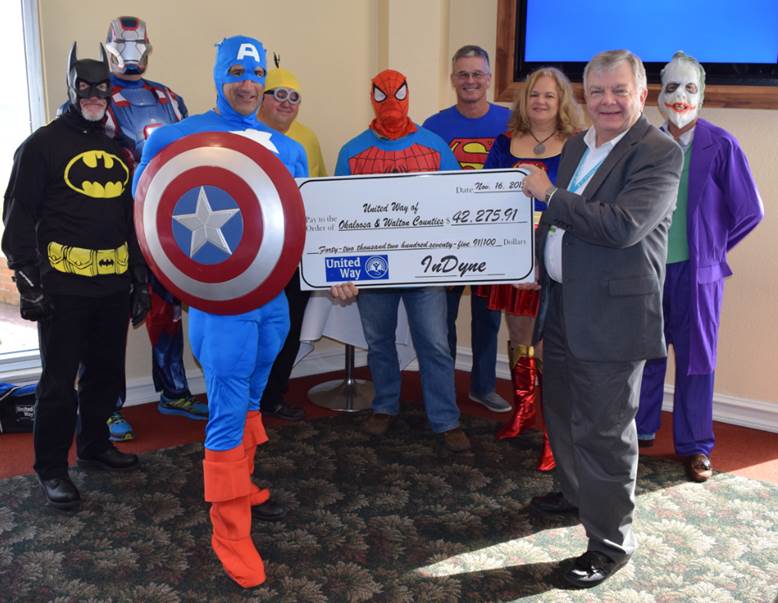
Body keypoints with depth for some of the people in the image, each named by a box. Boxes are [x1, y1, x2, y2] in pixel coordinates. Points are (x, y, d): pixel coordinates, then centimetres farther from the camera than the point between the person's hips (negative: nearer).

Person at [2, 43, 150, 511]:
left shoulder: (119, 150, 15)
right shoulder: (43, 144, -2)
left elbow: (134, 217, 20)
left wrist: (141, 278, 16)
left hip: (114, 284, 6)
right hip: (63, 285, -5)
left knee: (107, 372, 15)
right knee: (60, 380, 0)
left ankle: (94, 446, 33)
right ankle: (52, 469, 14)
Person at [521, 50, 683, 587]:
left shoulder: (660, 154, -14)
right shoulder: (577, 146, 11)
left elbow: (623, 225, -27)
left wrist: (549, 194, -19)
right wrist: (540, 266, 14)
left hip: (612, 316, -8)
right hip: (562, 306, 8)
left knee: (604, 431, 0)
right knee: (562, 413, 23)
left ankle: (612, 542, 16)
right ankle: (576, 493, 46)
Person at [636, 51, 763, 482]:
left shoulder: (720, 146, -7)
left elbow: (749, 212, -3)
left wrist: (710, 247, 3)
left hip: (696, 272, -2)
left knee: (695, 359, 7)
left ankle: (694, 447, 20)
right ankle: (641, 429, 31)